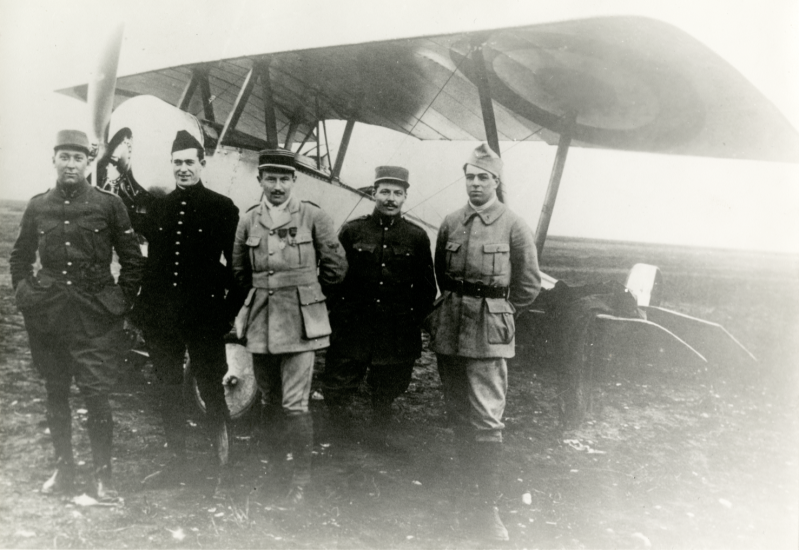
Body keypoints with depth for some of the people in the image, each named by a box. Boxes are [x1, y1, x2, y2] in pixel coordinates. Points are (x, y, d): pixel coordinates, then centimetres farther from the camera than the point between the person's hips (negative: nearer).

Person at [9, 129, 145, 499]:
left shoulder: (109, 205, -1)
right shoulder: (37, 207, 7)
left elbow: (133, 261, 3)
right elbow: (19, 258, 19)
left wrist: (121, 302, -2)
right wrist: (26, 295, 8)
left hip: (96, 316, -3)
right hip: (48, 316, 3)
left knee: (96, 394, -5)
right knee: (55, 394, 11)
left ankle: (103, 474, 8)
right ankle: (63, 468, 26)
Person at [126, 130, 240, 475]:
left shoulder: (222, 208, -1)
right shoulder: (155, 206, 9)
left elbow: (237, 264, -2)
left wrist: (231, 311, -7)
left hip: (205, 315, -4)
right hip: (161, 315, 4)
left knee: (210, 385, 2)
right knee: (168, 388, 11)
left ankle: (221, 456, 18)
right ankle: (176, 456, 24)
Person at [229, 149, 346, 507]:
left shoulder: (313, 217, -4)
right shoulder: (248, 221, 5)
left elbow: (335, 266, 2)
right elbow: (240, 272, 19)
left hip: (300, 323, -4)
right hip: (261, 323, 4)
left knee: (294, 405, -6)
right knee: (267, 398, 14)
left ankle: (301, 480, 7)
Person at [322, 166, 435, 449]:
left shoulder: (417, 237, 3)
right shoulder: (352, 231, 1)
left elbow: (427, 287, 9)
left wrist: (414, 319, 4)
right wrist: (336, 312, 1)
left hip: (398, 335, 1)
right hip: (351, 328, -1)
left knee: (388, 388, 13)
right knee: (337, 387, 2)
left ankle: (381, 432, 34)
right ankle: (336, 427, 25)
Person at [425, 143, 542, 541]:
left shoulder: (513, 226, -3)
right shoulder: (450, 224, 8)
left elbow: (529, 284, 3)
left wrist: (496, 313, 8)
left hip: (489, 334, -4)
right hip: (449, 329, 4)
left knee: (487, 420, -6)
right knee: (457, 415, 13)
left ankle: (487, 505, 4)